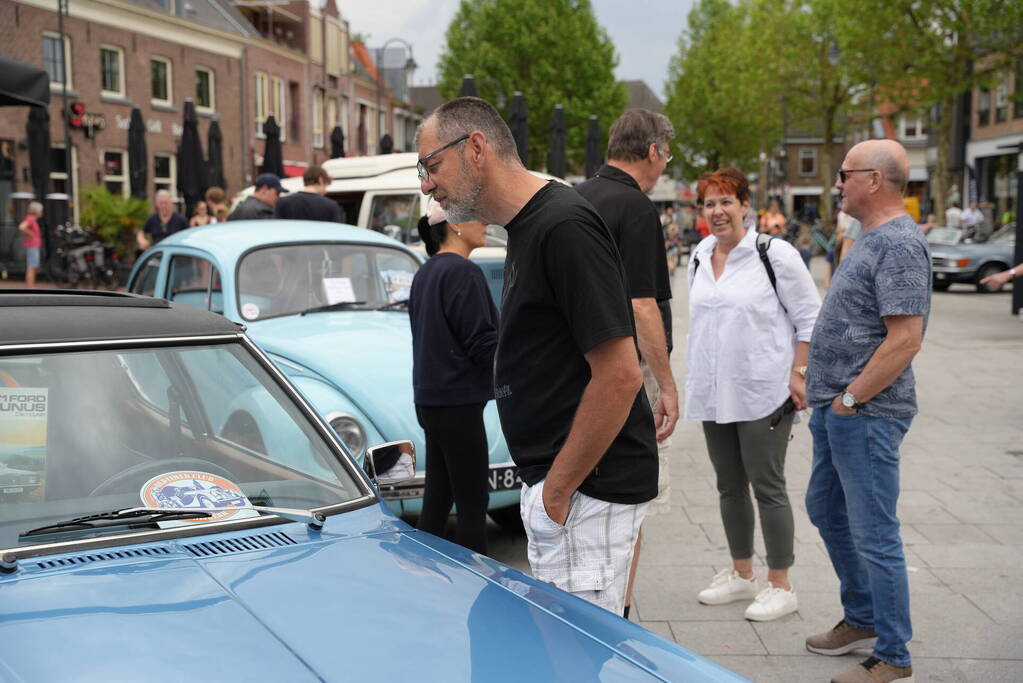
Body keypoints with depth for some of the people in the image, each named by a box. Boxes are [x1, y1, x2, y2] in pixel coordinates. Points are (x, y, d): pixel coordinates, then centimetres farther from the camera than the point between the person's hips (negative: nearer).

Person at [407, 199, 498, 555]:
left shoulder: (425, 273, 14)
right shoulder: (462, 272, -15)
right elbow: (482, 344, -18)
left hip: (430, 399, 9)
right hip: (458, 402, -9)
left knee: (437, 498, 14)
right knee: (472, 503, -2)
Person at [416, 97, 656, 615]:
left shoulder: (563, 227, -19)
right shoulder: (526, 227, 13)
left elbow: (620, 374, -23)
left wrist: (558, 489, -17)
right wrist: (544, 487, 17)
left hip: (587, 490, -10)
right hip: (553, 481, 10)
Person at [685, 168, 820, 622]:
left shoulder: (774, 254, -9)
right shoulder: (699, 258, 11)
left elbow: (810, 318, -6)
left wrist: (798, 373, -12)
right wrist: (695, 377, 18)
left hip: (763, 393, -6)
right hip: (713, 393, 7)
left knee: (767, 487, 0)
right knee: (729, 487, 15)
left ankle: (780, 586, 12)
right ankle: (741, 575, 30)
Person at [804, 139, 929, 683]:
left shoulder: (900, 244, -18)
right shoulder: (874, 239, 14)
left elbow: (905, 339, -25)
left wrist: (850, 398, -19)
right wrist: (830, 394, 17)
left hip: (866, 415, -11)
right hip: (837, 410, 11)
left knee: (874, 536, -3)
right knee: (826, 510, 21)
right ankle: (862, 621, 37)